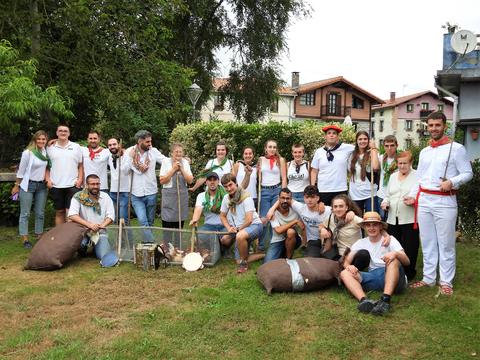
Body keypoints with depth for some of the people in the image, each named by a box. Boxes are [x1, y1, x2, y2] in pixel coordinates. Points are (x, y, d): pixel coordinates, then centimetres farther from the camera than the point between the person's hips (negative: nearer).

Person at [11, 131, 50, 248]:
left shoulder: (46, 152, 1)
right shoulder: (28, 153, -11)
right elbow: (21, 170, -6)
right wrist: (16, 186, -2)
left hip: (41, 186, 5)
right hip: (28, 185, -5)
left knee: (40, 213, 9)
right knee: (25, 213, 0)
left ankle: (39, 237, 18)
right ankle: (25, 240, 4)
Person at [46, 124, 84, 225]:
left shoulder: (76, 147, 6)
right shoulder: (50, 147, 8)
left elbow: (81, 165, 6)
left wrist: (80, 179, -5)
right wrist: (47, 180, -1)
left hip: (72, 185, -1)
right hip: (56, 186, 1)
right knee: (59, 212, 9)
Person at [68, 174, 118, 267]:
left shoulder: (105, 197, 4)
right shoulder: (78, 197, -5)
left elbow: (110, 216, 0)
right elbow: (72, 215, -16)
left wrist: (101, 225, -20)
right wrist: (89, 224, -26)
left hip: (100, 232, 1)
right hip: (83, 231, -1)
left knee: (109, 261, -20)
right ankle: (83, 249, 4)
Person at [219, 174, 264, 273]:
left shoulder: (246, 198, -17)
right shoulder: (226, 198, 4)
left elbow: (249, 220, -21)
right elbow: (222, 216, 13)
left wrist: (238, 229, -11)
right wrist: (229, 228, -3)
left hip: (254, 225, -8)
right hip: (239, 229, 8)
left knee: (240, 236, -39)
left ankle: (244, 263, -15)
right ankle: (265, 255, 5)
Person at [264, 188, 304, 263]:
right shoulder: (273, 212, -15)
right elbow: (278, 230, -27)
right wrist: (295, 221, -26)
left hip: (293, 240, 1)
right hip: (277, 241, -1)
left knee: (290, 231, -35)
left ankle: (289, 258, -11)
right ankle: (282, 254, 13)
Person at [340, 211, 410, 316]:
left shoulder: (390, 239, 8)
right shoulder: (361, 243, 17)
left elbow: (407, 262, -4)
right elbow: (346, 261, 9)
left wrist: (395, 253, -26)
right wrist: (349, 266, -16)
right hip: (373, 277, 3)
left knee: (393, 260, -32)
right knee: (344, 273, -17)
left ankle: (385, 300, -49)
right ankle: (364, 300, -46)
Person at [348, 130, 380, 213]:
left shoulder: (372, 154, -3)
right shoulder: (352, 155, 10)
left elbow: (375, 167, -25)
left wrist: (373, 148, -15)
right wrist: (349, 192, 8)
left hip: (369, 194, -4)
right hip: (355, 195, 4)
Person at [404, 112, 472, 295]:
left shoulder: (456, 148, -1)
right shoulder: (424, 152, 15)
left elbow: (468, 173, -3)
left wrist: (452, 182, -21)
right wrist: (413, 196, 5)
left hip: (444, 201, -5)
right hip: (424, 200, 5)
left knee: (445, 244, 1)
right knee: (427, 243, 11)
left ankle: (446, 281, 11)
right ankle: (428, 278, 20)